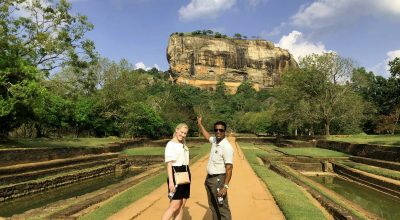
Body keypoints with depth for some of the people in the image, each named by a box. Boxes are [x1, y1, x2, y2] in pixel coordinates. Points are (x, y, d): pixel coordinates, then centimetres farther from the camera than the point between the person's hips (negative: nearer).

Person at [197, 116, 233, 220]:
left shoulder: (227, 147, -21)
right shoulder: (214, 140, 3)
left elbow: (229, 168, -23)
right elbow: (207, 136, 28)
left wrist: (225, 186, -27)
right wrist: (200, 124, 35)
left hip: (218, 179, -8)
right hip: (209, 178, 9)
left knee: (222, 208, -4)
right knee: (213, 206, 20)